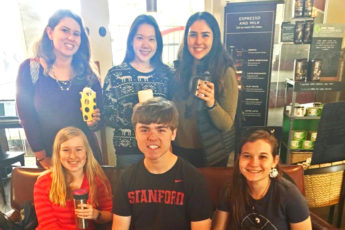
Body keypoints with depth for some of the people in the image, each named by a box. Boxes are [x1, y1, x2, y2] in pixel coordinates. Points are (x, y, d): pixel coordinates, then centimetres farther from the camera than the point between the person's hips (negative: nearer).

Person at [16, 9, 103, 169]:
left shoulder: (88, 75, 0)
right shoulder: (29, 69, -5)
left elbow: (98, 115, 6)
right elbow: (27, 117, -7)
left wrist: (93, 122, -17)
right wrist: (43, 158, -9)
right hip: (49, 156, -1)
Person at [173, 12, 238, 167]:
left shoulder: (226, 72, -16)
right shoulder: (179, 68, -5)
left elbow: (227, 125, -16)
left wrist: (211, 103, -33)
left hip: (211, 154, -3)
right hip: (179, 148, 4)